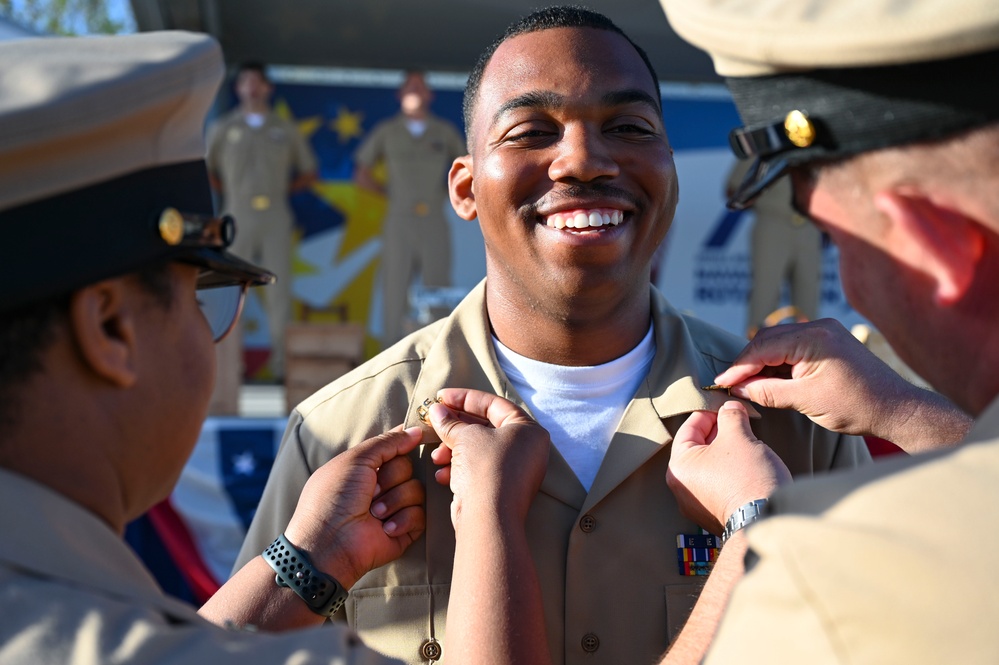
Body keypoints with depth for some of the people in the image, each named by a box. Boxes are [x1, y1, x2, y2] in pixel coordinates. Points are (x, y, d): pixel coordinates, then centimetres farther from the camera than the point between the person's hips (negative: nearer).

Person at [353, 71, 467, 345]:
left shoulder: (446, 132, 8)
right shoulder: (386, 132, 7)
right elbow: (362, 175, 13)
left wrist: (447, 194, 7)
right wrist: (390, 192, 7)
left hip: (435, 224, 0)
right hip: (399, 222, 0)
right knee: (395, 292, -2)